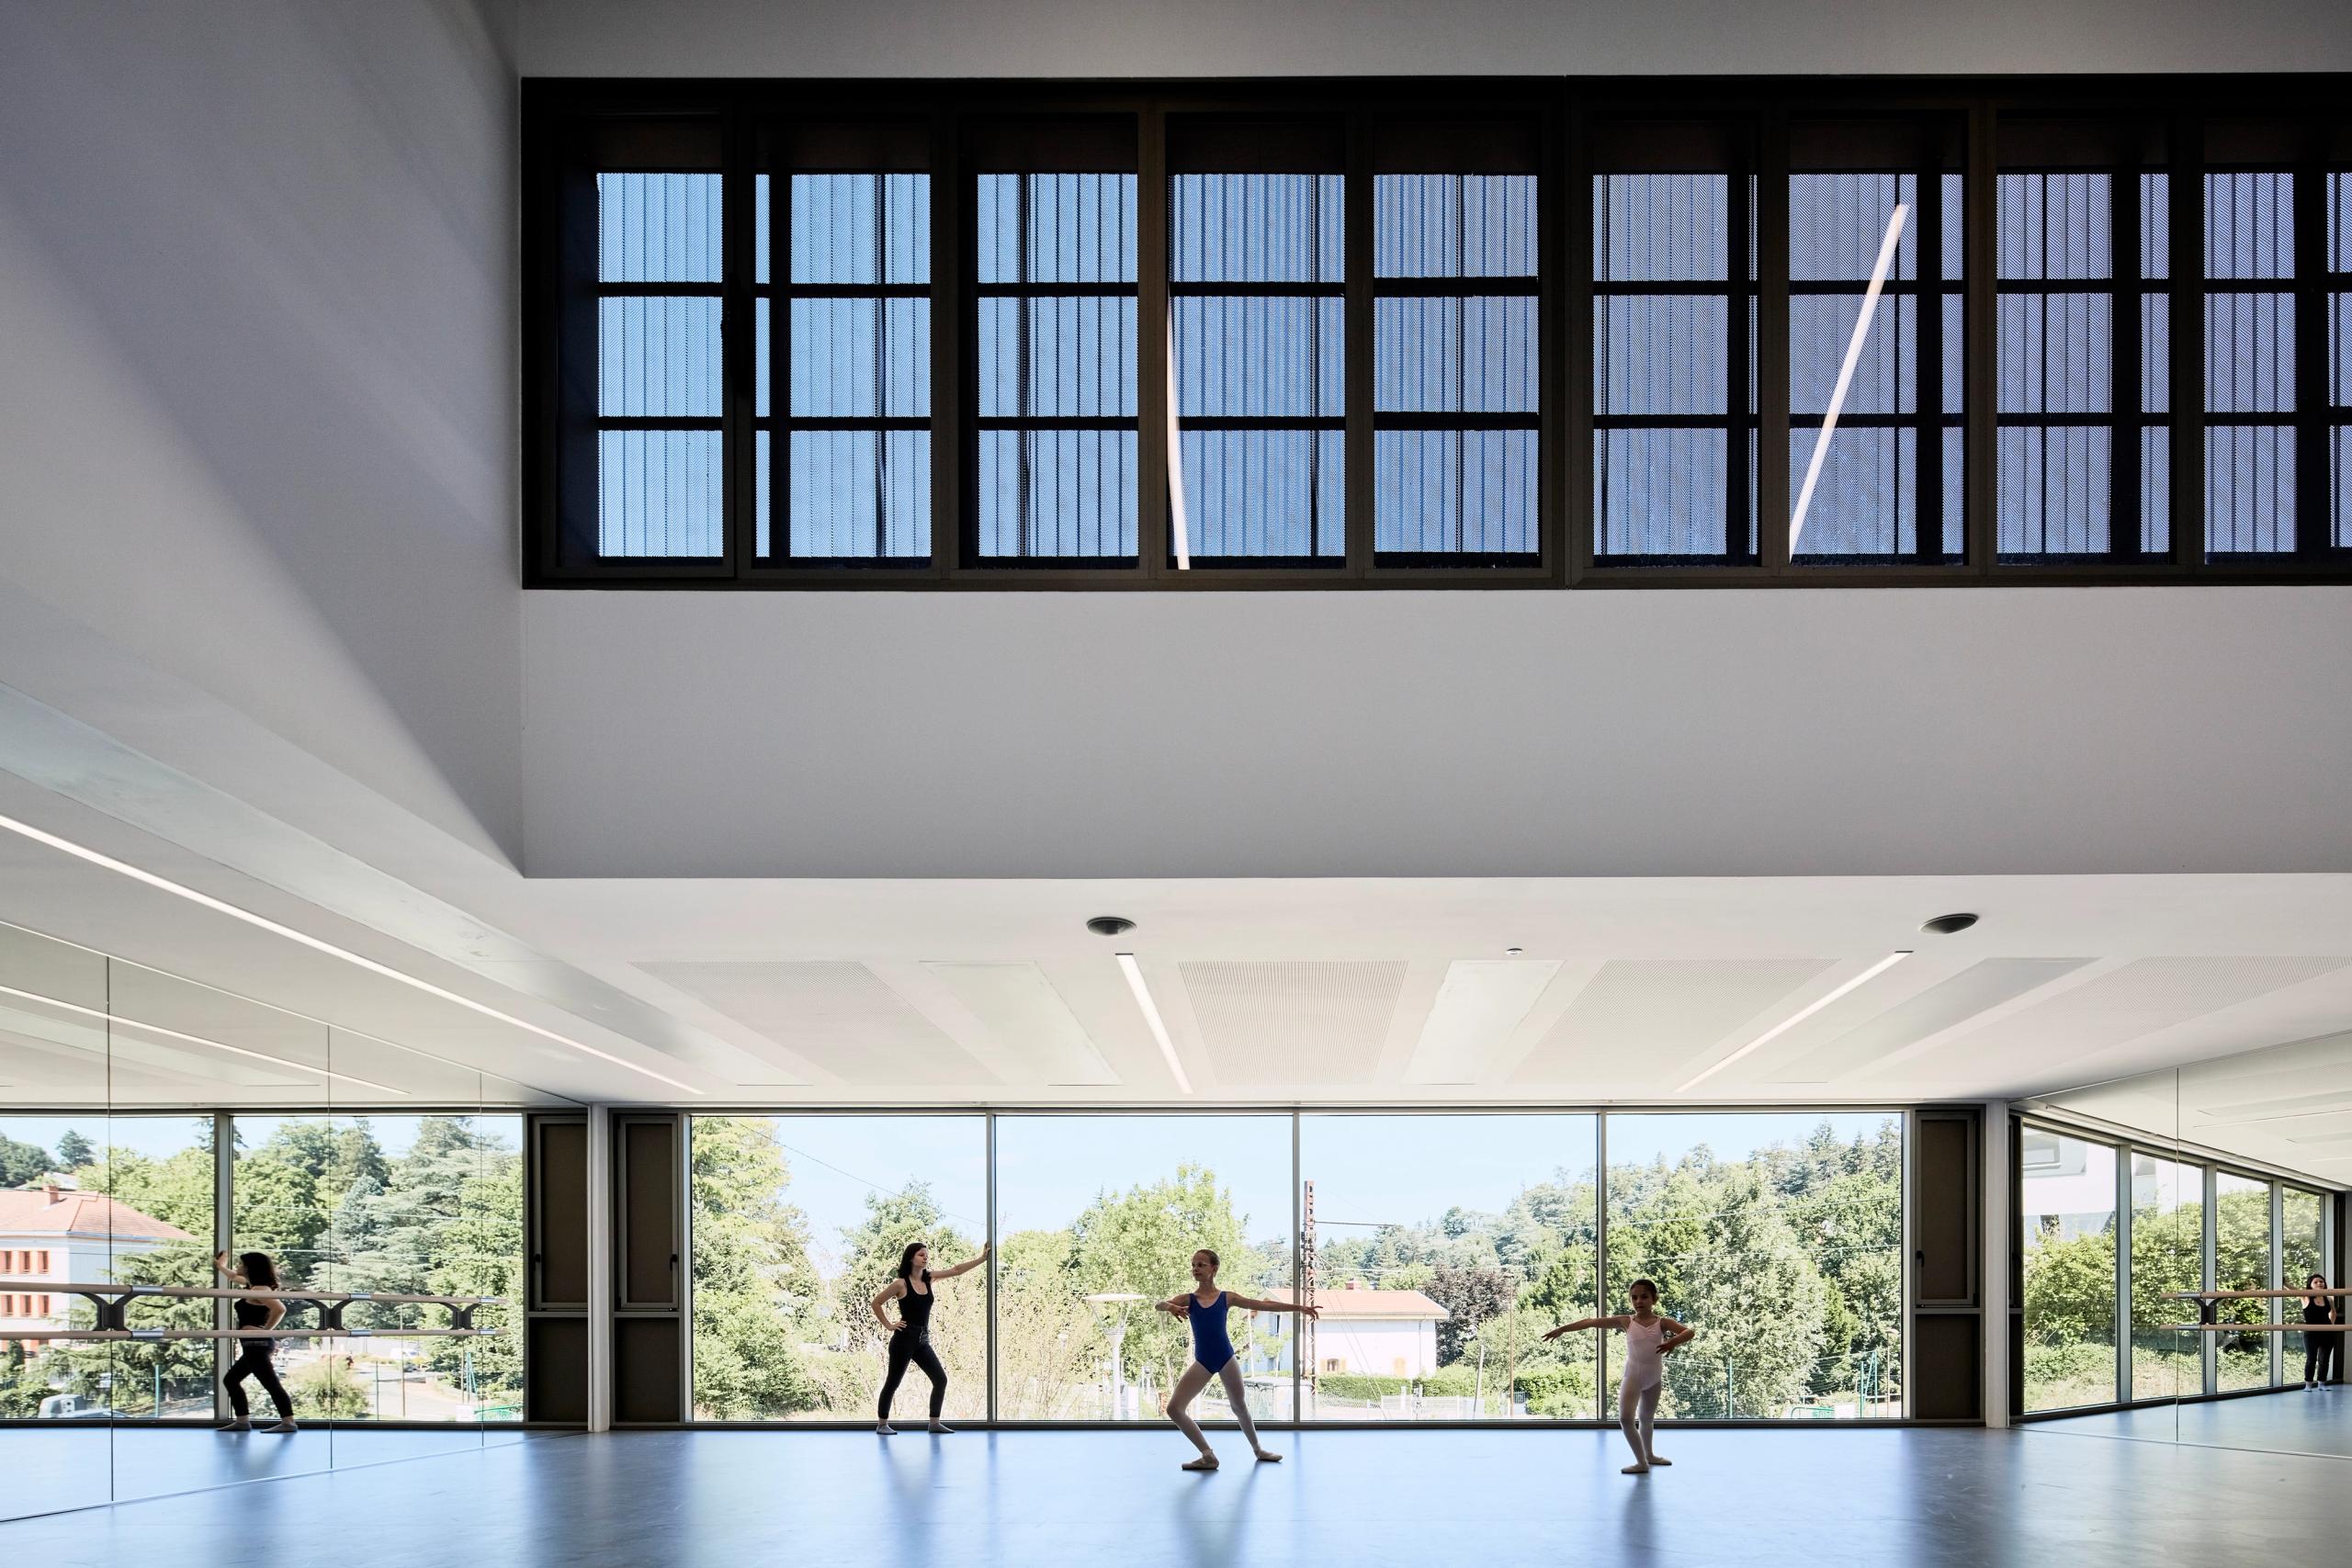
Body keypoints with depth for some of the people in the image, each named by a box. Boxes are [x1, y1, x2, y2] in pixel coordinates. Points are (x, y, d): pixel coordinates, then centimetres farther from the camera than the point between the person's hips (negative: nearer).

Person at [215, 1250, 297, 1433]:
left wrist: (266, 1330, -23)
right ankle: (242, 1421, 15)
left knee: (271, 1383, -15)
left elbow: (280, 1309, -30)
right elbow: (234, 1278, 38)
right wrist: (221, 1266, 52)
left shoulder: (259, 1290, -16)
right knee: (231, 1379, 17)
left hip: (257, 1344, -11)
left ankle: (288, 1423, -20)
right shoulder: (252, 1286, 14)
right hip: (254, 1345, 11)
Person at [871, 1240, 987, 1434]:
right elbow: (876, 1302, -4)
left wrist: (981, 1258, -1)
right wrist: (888, 1325, -5)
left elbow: (956, 1270, 5)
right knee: (893, 1382, 0)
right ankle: (882, 1424, 10)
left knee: (940, 1379, 1)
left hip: (923, 1341, 7)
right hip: (904, 1339, -7)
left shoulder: (929, 1279, 7)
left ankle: (935, 1423, 7)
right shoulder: (901, 1284, -9)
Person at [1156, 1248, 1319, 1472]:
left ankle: (1258, 1450, 40)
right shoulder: (1188, 1299, 0)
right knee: (1174, 1408, -12)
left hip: (1226, 1358, -1)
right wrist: (1171, 1307, -41)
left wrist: (1298, 1307, 0)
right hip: (1203, 1361, 1)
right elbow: (1160, 1305, -16)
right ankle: (1208, 1456, -3)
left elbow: (1264, 1305, 2)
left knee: (1240, 1407, 15)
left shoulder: (1226, 1297, 0)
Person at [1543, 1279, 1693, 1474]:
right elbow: (1591, 1322, -3)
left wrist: (1674, 1341, -39)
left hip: (1654, 1378, 2)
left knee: (1647, 1418, 21)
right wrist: (1562, 1329, -4)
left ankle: (1649, 1454, 43)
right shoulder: (1626, 1321, -4)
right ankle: (1642, 1462, -10)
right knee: (1625, 1418, -18)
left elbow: (1689, 1331, -17)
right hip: (1633, 1376, -2)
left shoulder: (1662, 1322, -3)